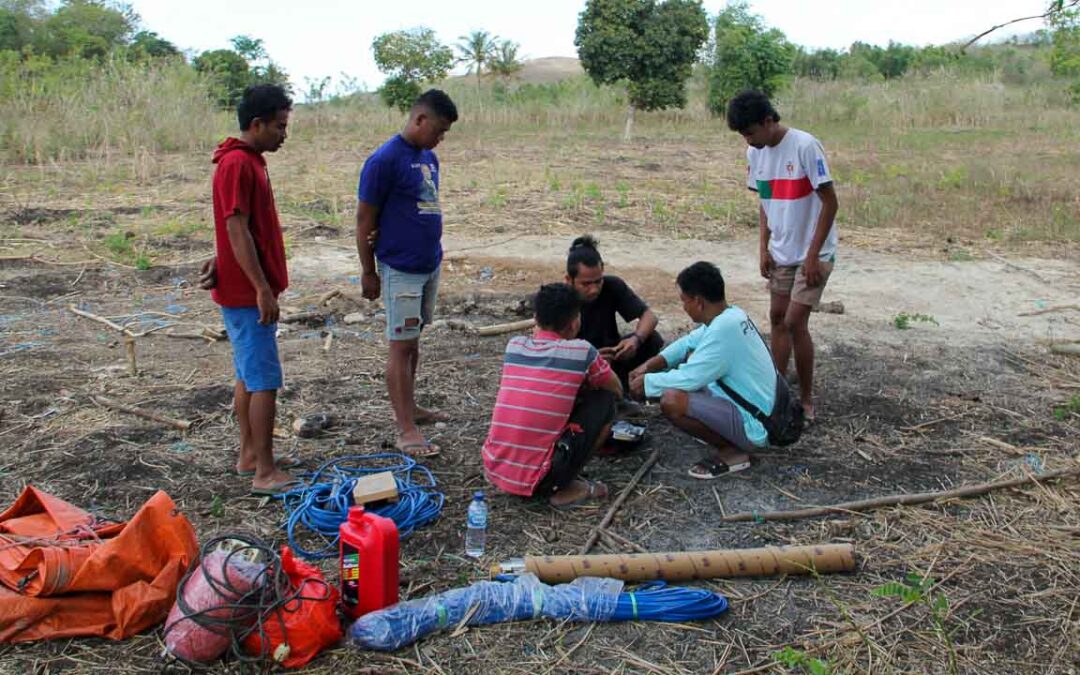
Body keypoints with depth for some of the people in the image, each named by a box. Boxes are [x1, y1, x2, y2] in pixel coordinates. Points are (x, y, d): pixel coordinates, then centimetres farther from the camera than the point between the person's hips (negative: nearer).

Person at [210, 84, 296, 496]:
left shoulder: (250, 161, 15)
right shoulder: (238, 164, -17)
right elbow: (237, 230, -22)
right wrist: (262, 289, -23)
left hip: (249, 291, 10)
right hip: (247, 292, -10)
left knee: (249, 377, 15)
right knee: (265, 381, -7)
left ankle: (249, 456, 26)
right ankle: (265, 473, -1)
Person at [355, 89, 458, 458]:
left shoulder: (429, 158, 10)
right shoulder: (384, 160, -15)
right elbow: (364, 220, -12)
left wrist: (432, 248, 7)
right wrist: (368, 272, -9)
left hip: (430, 264, 8)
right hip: (400, 270, -8)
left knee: (413, 340, 17)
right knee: (401, 345, -2)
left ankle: (408, 407, 30)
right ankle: (407, 430, 3)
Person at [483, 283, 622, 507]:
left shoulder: (514, 346, 6)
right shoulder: (582, 352, -5)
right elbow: (618, 391, 14)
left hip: (493, 471, 6)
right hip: (536, 479, -6)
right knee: (604, 401, 9)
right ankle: (564, 488, 5)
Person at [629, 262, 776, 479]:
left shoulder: (723, 328, -26)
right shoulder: (730, 314, 3)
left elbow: (688, 379, -24)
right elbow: (688, 342, 18)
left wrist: (647, 382, -8)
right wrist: (649, 366, 8)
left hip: (752, 423, -10)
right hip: (753, 408, 10)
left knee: (671, 400, -26)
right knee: (690, 361, 23)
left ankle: (733, 452, -6)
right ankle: (729, 439, 17)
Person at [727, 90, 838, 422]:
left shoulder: (805, 146, -20)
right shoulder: (755, 153, 0)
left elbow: (830, 202, -17)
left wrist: (813, 255, -18)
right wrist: (764, 248, 4)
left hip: (813, 254, -7)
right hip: (780, 254, 7)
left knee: (795, 323, -9)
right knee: (777, 318, 9)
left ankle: (807, 400, 7)